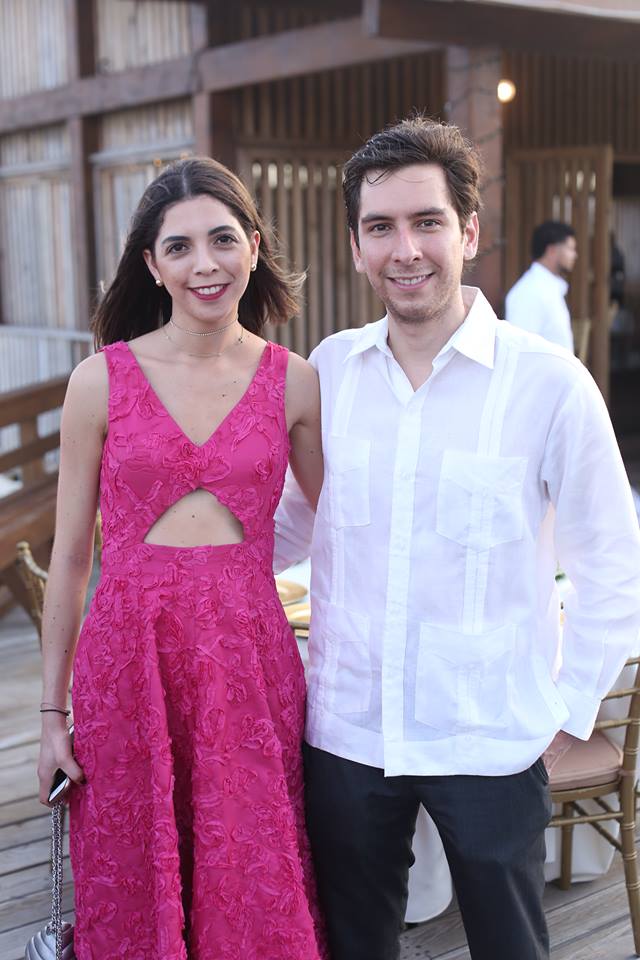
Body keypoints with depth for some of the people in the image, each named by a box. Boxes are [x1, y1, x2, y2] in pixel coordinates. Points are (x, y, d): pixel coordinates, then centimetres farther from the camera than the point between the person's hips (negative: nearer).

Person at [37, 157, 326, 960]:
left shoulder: (296, 383, 1)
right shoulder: (102, 380, -2)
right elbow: (70, 554, 3)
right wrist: (52, 712, 4)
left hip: (250, 659, 1)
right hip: (129, 654, 0)